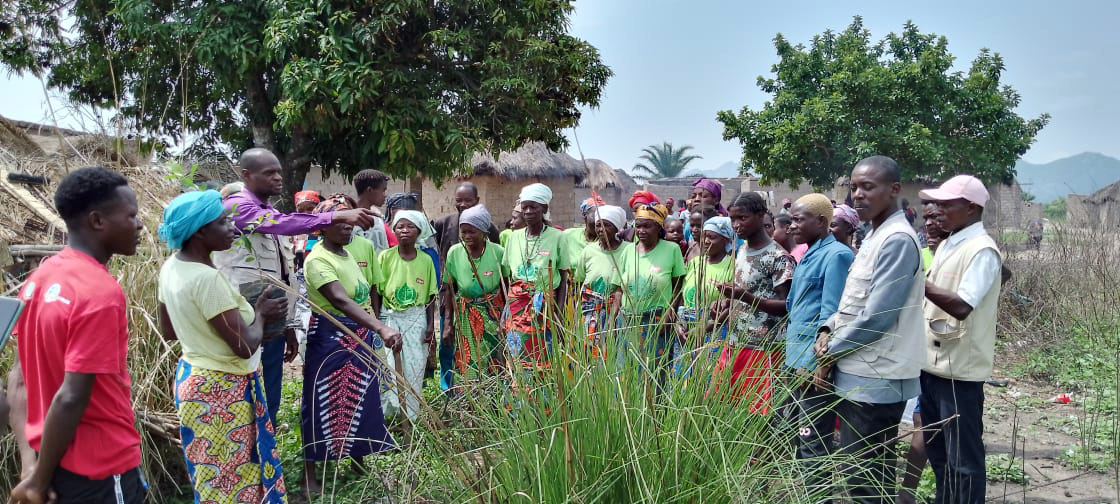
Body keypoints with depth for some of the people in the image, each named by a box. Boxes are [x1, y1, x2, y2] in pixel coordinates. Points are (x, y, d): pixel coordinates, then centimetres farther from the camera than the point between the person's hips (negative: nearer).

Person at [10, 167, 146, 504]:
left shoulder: (39, 279, 3)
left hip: (58, 458, 8)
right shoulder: (100, 293, -22)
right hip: (101, 466, -8)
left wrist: (32, 463, 7)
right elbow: (71, 399, -24)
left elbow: (20, 379, 6)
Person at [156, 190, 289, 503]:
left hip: (194, 379, 9)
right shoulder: (207, 278, -26)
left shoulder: (171, 267, 2)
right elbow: (245, 347, -24)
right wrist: (260, 314, -7)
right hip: (222, 391, -9)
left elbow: (168, 332, 14)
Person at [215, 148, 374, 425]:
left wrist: (289, 327, 17)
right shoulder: (236, 206, -12)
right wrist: (338, 217, -41)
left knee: (270, 404, 14)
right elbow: (284, 224, -32)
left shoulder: (271, 214, 15)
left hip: (273, 328, 8)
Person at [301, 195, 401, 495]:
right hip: (331, 338, -8)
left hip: (359, 336, 8)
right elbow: (341, 301, -35)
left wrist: (374, 332, 15)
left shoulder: (347, 253, 8)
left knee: (359, 399, 16)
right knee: (325, 403, 1)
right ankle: (309, 474, 14)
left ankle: (358, 462, 31)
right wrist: (381, 329, -47)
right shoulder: (318, 260, -20)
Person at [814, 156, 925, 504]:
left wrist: (830, 354, -10)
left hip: (875, 380, -9)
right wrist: (827, 332, 1)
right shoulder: (874, 236, 14)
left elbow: (875, 318, -22)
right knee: (864, 476, 18)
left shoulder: (897, 240, -18)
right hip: (859, 375, 9)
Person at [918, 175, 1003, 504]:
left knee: (963, 457, 2)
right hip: (934, 363, 9)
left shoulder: (982, 251, -15)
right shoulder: (947, 245, 13)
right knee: (936, 450, 20)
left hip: (960, 369, -9)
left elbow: (962, 306, -25)